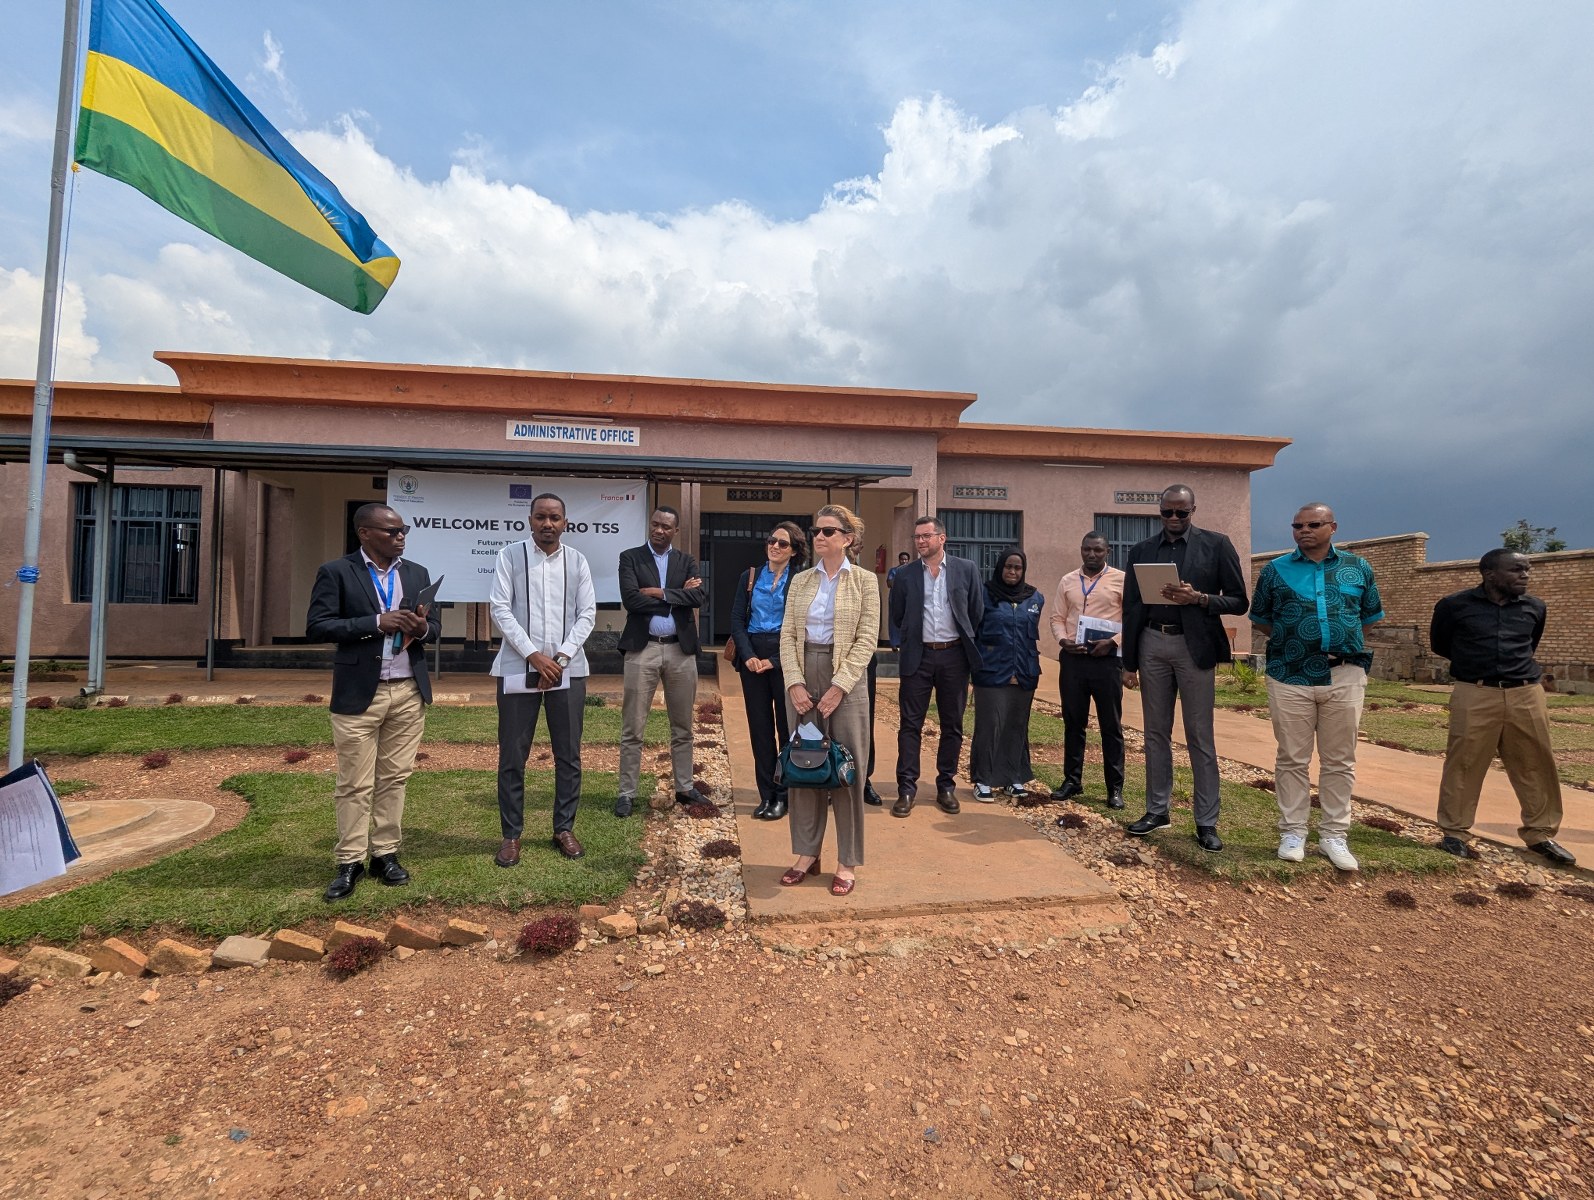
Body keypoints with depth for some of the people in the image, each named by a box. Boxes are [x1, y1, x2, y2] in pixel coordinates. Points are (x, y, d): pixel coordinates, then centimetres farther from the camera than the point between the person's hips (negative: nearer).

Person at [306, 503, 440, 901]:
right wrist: (375, 623, -18)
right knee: (355, 784, 3)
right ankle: (350, 861, 16)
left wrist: (422, 628, -12)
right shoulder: (336, 572, -2)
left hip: (409, 692, 4)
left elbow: (435, 626, 12)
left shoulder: (418, 573, 10)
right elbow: (316, 626, -9)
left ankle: (386, 854, 20)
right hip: (359, 693, -4)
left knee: (395, 778, 9)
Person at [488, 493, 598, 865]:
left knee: (568, 754, 9)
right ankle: (511, 834, 19)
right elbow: (499, 609, -5)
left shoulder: (577, 560, 6)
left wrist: (561, 658, -8)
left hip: (568, 669, 2)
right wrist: (534, 655, -13)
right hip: (518, 668, -2)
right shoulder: (510, 555, 1)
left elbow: (587, 614, 3)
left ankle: (564, 828, 23)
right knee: (512, 756, 5)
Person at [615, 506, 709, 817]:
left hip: (680, 649, 3)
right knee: (632, 728, 2)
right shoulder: (630, 558, 2)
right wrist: (678, 596, -9)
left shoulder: (687, 562, 10)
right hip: (642, 649, -2)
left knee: (682, 727, 12)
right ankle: (627, 793, 13)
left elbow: (698, 596, -7)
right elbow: (631, 600, -13)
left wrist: (660, 593, -12)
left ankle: (684, 787, 25)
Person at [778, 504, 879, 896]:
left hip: (845, 680, -4)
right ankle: (807, 855, 23)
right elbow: (788, 635, 4)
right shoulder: (800, 582, 9)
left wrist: (839, 686, -15)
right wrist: (795, 682, -9)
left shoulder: (864, 581, -1)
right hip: (803, 680, 4)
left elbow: (867, 639, -8)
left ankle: (847, 863, 16)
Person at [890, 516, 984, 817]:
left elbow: (977, 612, 5)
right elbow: (898, 616, 11)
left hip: (954, 656, 1)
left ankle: (946, 786, 22)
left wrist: (969, 645, 9)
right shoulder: (906, 576, 2)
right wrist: (914, 636, 11)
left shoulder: (965, 569, 1)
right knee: (910, 724, 0)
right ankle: (907, 788, 7)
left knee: (952, 725, 9)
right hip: (918, 657, 0)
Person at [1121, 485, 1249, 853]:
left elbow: (1238, 601, 0)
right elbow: (1131, 609, 8)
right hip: (1152, 644, 3)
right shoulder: (1141, 551, 8)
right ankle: (1157, 809, 21)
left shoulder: (1216, 545, 1)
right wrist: (1129, 663, 6)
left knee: (1200, 736, 1)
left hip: (1194, 645, -3)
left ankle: (1206, 822, 10)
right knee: (1156, 732, 10)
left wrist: (1198, 598, -19)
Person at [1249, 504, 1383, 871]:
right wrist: (1289, 641, 0)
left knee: (1340, 761, 7)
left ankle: (1334, 835, 18)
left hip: (1344, 676, 1)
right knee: (1293, 759, 5)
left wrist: (1344, 642, 2)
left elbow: (1371, 617, 15)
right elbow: (1260, 618, 11)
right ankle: (1292, 832, 14)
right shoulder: (1275, 570, 5)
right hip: (1289, 677, -1)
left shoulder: (1358, 568, 9)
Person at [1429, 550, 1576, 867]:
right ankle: (1454, 831, 10)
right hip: (1475, 695, -4)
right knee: (1463, 765, 0)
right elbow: (1439, 644, 12)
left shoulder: (1534, 607, 8)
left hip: (1526, 694, 4)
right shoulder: (1455, 606, -3)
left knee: (1536, 766, 9)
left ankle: (1540, 834, 24)